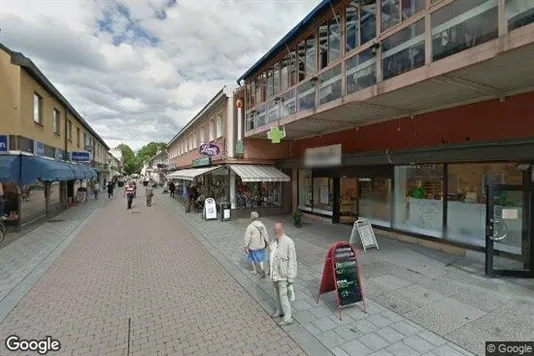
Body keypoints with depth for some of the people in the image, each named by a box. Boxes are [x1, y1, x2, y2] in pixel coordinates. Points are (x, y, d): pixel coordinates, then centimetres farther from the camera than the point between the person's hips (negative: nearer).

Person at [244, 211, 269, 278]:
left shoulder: (250, 227, -23)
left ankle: (254, 270, 32)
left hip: (253, 246, -4)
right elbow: (265, 235, 1)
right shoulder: (262, 225, -8)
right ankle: (262, 269, 5)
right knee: (260, 258, 20)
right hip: (261, 245, 4)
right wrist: (267, 243, 16)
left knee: (252, 258, 20)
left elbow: (247, 238, -20)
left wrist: (246, 247, -11)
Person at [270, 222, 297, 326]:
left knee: (283, 296, 5)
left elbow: (292, 260, -21)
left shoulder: (288, 242, -24)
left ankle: (287, 318, 23)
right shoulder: (275, 241, 1)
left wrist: (290, 277, -17)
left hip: (283, 275, -7)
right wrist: (271, 270, 18)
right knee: (277, 294, 23)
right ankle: (279, 311, 44)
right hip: (275, 274, 8)